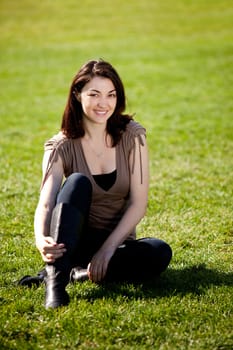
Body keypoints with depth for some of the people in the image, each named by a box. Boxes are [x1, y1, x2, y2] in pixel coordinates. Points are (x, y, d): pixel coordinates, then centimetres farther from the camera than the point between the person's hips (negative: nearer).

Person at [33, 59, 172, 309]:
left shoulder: (132, 136, -7)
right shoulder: (62, 146, -9)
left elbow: (139, 203, -10)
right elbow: (45, 202, -23)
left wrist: (107, 249, -19)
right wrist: (41, 240, -44)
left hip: (118, 241, 1)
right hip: (75, 241, -1)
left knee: (160, 253, -30)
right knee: (78, 182, -30)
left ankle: (78, 273, -22)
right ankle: (55, 279, -38)